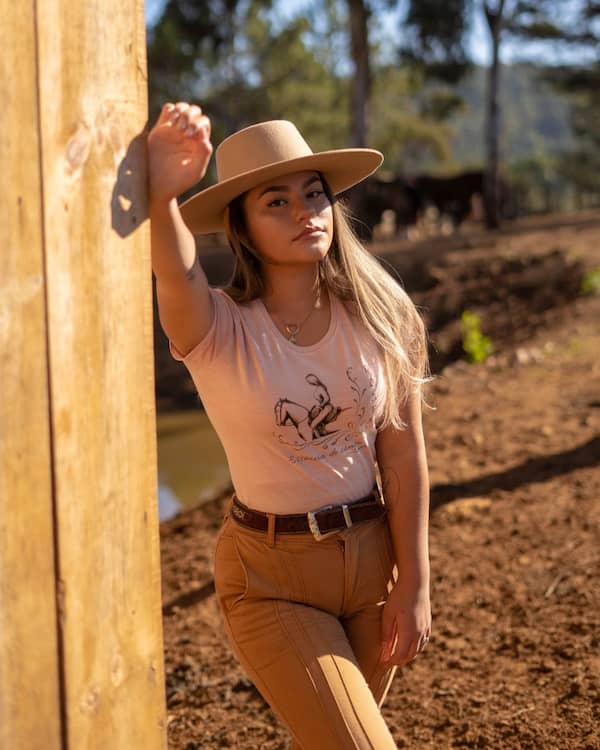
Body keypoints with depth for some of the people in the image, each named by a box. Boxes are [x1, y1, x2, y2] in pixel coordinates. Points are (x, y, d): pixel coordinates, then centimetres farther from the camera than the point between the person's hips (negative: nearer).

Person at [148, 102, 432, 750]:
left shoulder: (375, 317, -5)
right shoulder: (217, 331, -14)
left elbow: (403, 453, -4)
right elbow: (177, 276, -38)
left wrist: (414, 583, -6)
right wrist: (161, 197, -59)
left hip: (373, 554, 3)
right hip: (270, 574, -3)